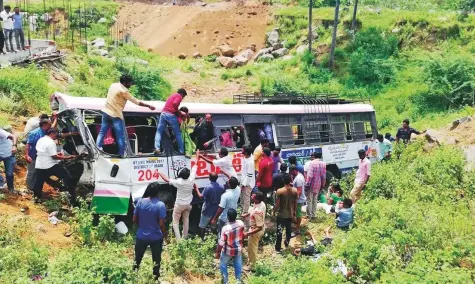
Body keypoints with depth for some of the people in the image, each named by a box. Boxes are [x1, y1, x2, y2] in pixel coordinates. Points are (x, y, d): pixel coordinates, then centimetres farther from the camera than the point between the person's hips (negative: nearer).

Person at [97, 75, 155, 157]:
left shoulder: (113, 85, 6)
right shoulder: (124, 91, -17)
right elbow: (137, 102, -15)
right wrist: (149, 106, -8)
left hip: (106, 112, 7)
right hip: (116, 115, -7)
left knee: (102, 132, 10)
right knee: (120, 135, 2)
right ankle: (122, 153, 6)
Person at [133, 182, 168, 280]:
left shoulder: (140, 202, -8)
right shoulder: (160, 205, -18)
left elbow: (134, 219, 0)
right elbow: (161, 224, -18)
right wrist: (166, 235, -2)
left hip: (141, 236, 3)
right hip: (156, 237, -3)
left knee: (137, 259, 21)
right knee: (156, 260, 15)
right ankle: (155, 278, 26)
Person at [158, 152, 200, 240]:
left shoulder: (178, 182, -27)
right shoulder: (191, 180, -18)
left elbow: (167, 179, -13)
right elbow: (194, 167, -6)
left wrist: (159, 173, 3)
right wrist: (197, 156, 4)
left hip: (179, 205, -4)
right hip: (188, 204, 5)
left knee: (175, 222, 5)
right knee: (186, 221, 18)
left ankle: (178, 239, -4)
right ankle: (184, 238, 28)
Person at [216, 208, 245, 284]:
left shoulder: (225, 228, -32)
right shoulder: (241, 223, -19)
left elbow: (221, 243, -24)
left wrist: (217, 252, -8)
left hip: (228, 251, -4)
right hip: (238, 249, 4)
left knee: (223, 265, 22)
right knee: (238, 265, 25)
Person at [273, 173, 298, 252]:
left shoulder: (279, 191, -20)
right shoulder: (295, 191, -10)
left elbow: (277, 204, -15)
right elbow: (295, 204, -2)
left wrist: (274, 212, 2)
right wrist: (294, 214, 11)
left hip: (281, 214, -3)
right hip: (290, 214, 3)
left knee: (279, 231, 8)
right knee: (289, 229, 23)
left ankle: (278, 248, 15)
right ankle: (287, 243, 41)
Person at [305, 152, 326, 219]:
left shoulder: (312, 163, -14)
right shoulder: (324, 164, 0)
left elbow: (310, 175, -19)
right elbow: (324, 176, 3)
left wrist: (307, 183, -14)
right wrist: (323, 185, 13)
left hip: (311, 184, -5)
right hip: (318, 185, 5)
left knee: (309, 200, 4)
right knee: (315, 200, 16)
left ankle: (309, 215, 6)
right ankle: (313, 215, 20)